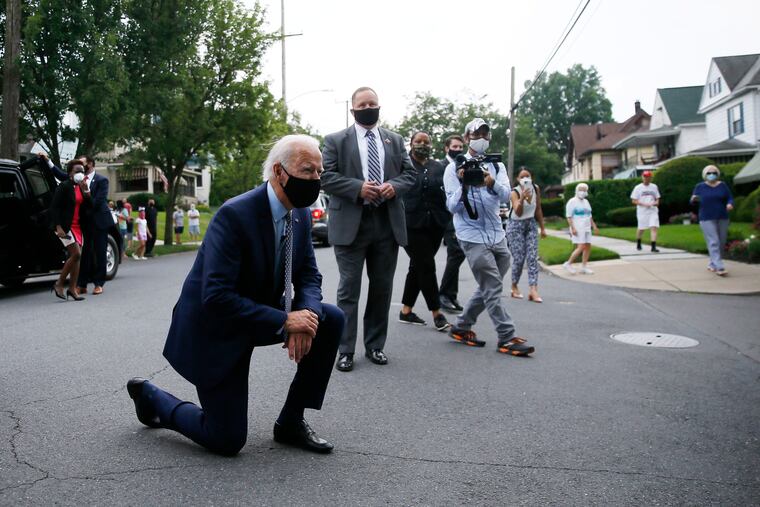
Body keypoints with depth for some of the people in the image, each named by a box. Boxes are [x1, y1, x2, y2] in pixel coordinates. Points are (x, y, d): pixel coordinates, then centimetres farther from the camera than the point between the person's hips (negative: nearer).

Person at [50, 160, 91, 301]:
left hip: (77, 226, 7)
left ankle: (72, 288, 13)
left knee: (77, 257, 6)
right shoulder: (64, 186, -8)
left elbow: (89, 206, 4)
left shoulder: (82, 187, 13)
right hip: (64, 226, -7)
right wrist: (58, 227, -19)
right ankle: (59, 284, -2)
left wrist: (85, 190, -10)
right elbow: (54, 207, -12)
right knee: (76, 254, -15)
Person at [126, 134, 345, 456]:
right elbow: (216, 297, -32)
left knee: (331, 319, -9)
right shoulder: (234, 215, -28)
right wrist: (284, 321, -31)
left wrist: (305, 316, -21)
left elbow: (308, 276, 1)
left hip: (262, 312, 7)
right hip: (215, 328, -7)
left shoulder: (301, 215, -4)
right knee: (226, 441, -3)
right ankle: (150, 396, 23)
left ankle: (291, 421, 4)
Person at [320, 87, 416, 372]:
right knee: (349, 288, 0)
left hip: (388, 223, 4)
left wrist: (395, 186, -9)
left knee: (382, 287, 9)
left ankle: (375, 345, 22)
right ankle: (345, 350, 8)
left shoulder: (395, 140, 15)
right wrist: (358, 188, -17)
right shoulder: (336, 140, 4)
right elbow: (325, 176, -5)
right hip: (351, 223, -3)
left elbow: (410, 173, 13)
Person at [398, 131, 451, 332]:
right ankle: (436, 313, 4)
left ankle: (406, 311, 23)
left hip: (434, 225, 5)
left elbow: (447, 192, 12)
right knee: (427, 266, -5)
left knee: (418, 266, 12)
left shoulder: (438, 167, 14)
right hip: (412, 223, -5)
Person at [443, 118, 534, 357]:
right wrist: (464, 185, -23)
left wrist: (492, 183, -29)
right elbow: (452, 206, -6)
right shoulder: (455, 168, 0)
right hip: (473, 236, -5)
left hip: (497, 235, 6)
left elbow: (505, 195, -8)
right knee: (493, 288, -8)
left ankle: (462, 327, 25)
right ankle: (506, 338, -3)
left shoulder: (497, 166, 11)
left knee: (488, 288, 12)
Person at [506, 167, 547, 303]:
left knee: (533, 257, -8)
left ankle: (533, 290, -13)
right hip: (516, 226, -4)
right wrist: (522, 198, -44)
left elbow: (538, 209, 8)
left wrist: (542, 228, 12)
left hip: (531, 224, 4)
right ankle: (514, 288, 16)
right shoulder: (515, 192, -16)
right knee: (519, 259, -5)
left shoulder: (536, 189, -3)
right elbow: (518, 213, -28)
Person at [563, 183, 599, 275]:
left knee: (588, 247, 3)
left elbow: (589, 216, 26)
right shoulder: (572, 202, -6)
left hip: (586, 228, 8)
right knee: (581, 247, -16)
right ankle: (568, 264, -5)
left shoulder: (586, 202, 19)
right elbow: (569, 217, -12)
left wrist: (594, 226, 19)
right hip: (578, 229, -8)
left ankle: (584, 266, 10)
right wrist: (573, 228, -20)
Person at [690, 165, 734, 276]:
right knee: (714, 243, -12)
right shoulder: (700, 186, 2)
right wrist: (694, 199, -19)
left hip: (722, 218, 3)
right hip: (707, 219, -3)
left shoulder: (722, 186, 6)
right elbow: (693, 201, 5)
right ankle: (719, 268, -17)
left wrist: (730, 204, -18)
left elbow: (730, 198, 4)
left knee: (721, 243, 7)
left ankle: (712, 264, 22)